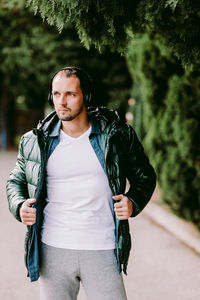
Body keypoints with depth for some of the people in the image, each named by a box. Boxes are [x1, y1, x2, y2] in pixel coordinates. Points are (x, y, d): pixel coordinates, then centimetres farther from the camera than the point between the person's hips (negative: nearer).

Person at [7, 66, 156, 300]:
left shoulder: (117, 134, 0)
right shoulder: (35, 142, 3)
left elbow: (144, 177, 12)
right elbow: (16, 181, 17)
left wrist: (133, 203, -8)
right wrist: (19, 206, -3)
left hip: (102, 251, -1)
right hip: (52, 251, 1)